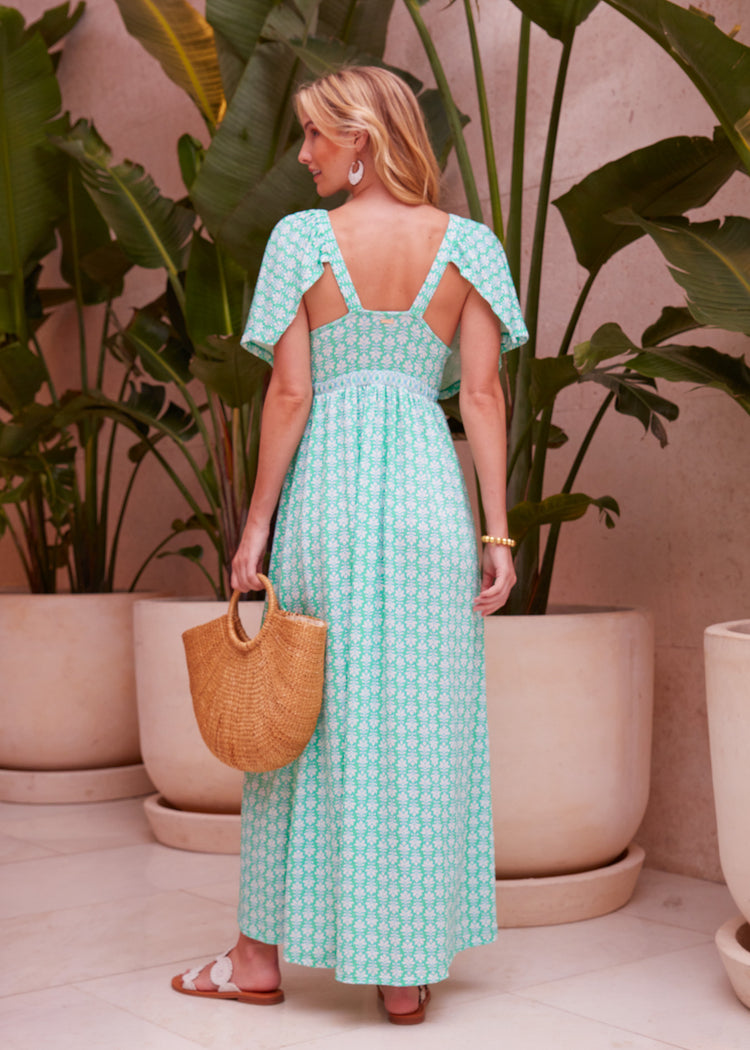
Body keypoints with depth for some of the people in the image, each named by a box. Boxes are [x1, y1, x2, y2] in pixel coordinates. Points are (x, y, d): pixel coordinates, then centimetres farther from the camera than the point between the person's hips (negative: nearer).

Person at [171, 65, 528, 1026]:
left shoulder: (303, 239, -2)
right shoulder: (468, 245, 5)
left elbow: (290, 395, -5)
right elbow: (481, 395, 0)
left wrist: (256, 525, 1)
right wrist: (498, 534, 1)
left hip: (327, 489, -1)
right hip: (428, 492, 2)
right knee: (422, 727, 7)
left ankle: (264, 954, 20)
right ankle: (408, 970, 15)